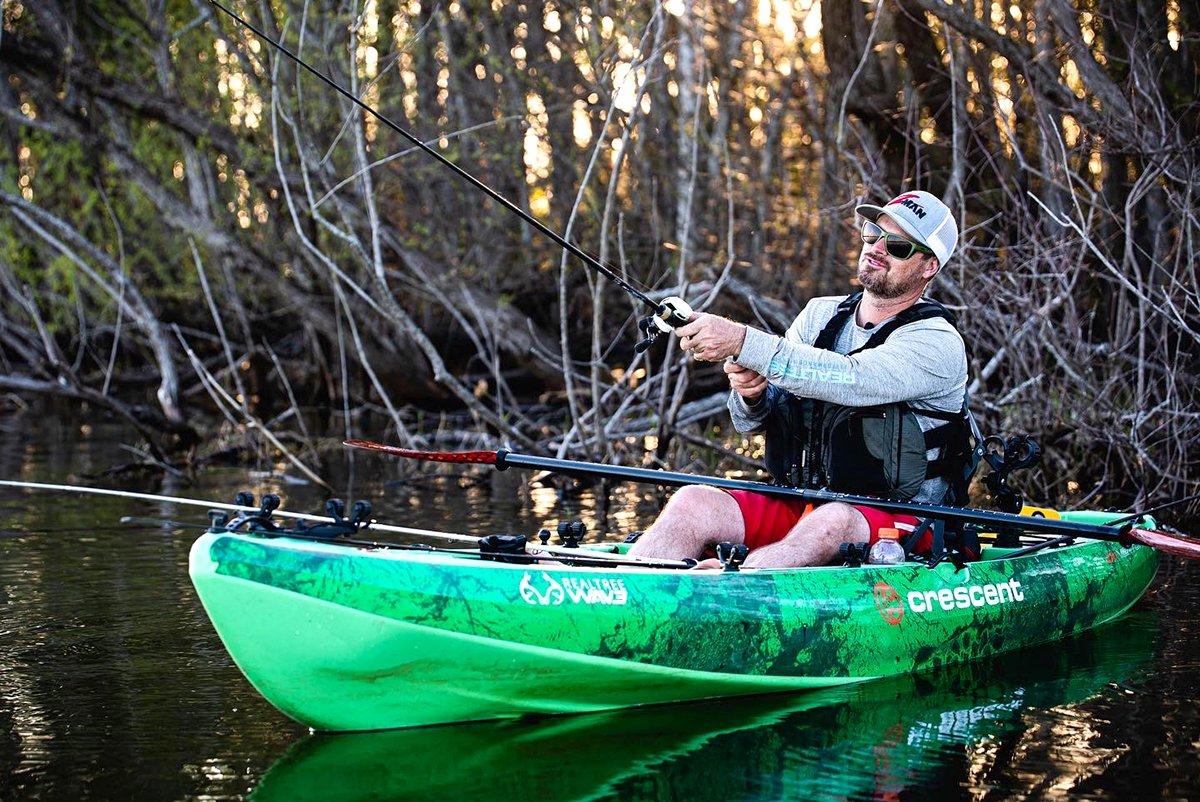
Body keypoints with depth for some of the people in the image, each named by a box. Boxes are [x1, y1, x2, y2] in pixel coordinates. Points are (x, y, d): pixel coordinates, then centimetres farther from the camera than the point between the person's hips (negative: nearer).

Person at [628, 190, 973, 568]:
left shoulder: (937, 343, -6)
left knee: (832, 522, -39)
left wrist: (742, 342, -33)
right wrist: (751, 395, -14)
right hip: (796, 505, 6)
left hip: (894, 526, -5)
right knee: (693, 502, -19)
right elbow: (752, 422, 11)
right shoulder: (819, 315, 13)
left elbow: (850, 380, -26)